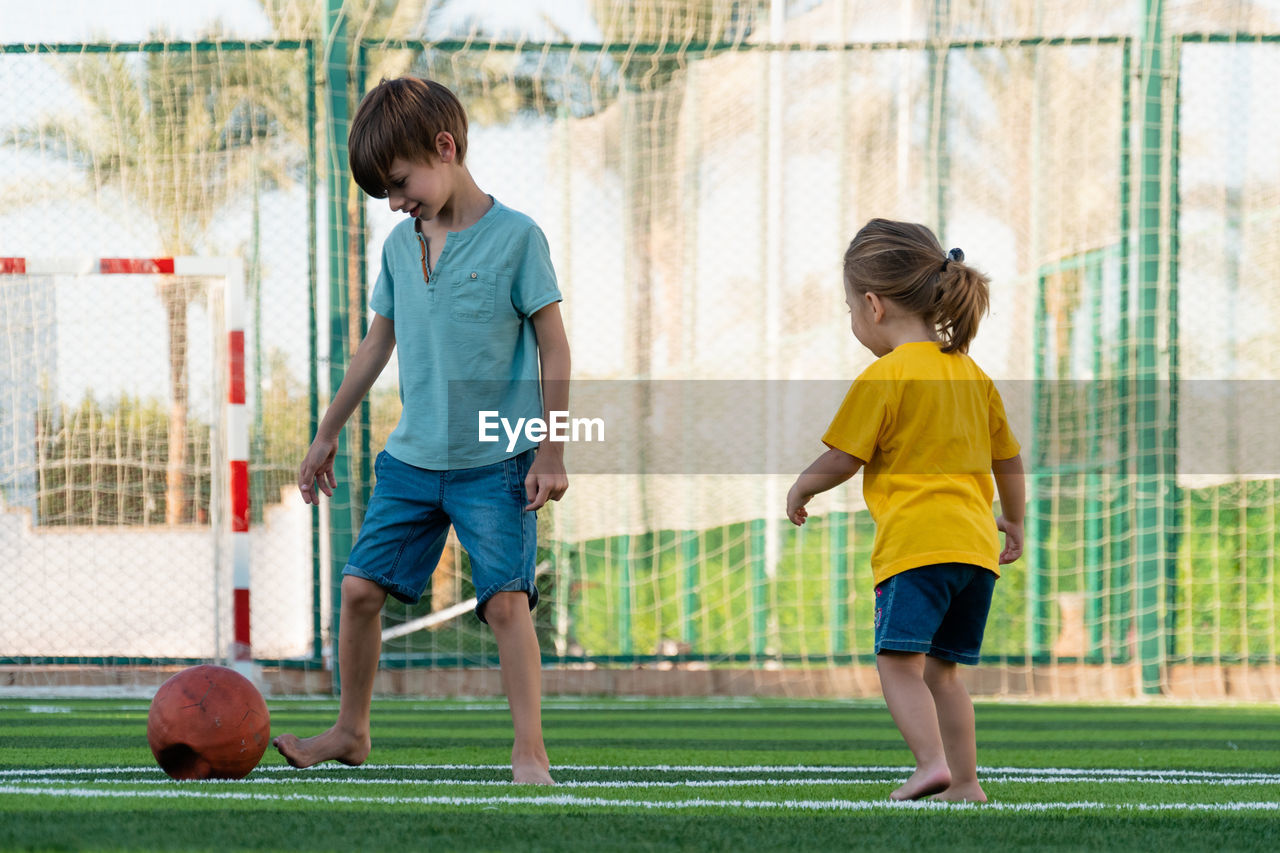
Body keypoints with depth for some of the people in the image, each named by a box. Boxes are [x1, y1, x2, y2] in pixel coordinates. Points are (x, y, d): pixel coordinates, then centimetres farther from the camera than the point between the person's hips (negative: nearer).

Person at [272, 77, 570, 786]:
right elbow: (377, 343, 19)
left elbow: (552, 348, -6)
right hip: (412, 460, 5)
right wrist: (327, 433, 23)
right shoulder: (400, 246, 8)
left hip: (497, 462, -5)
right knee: (360, 588, 2)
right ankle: (351, 731, 19)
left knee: (506, 596, -16)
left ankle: (530, 752, -12)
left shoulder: (515, 237, -9)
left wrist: (550, 453, -9)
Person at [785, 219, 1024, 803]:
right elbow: (1008, 457, 25)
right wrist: (1014, 523, 40)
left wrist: (801, 489, 16)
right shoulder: (971, 374, 18)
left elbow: (841, 460, -4)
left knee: (899, 661, -11)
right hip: (977, 542, 8)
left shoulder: (884, 377, -5)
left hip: (916, 541, -8)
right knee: (940, 668, 15)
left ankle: (932, 762, -28)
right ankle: (965, 781, 12)